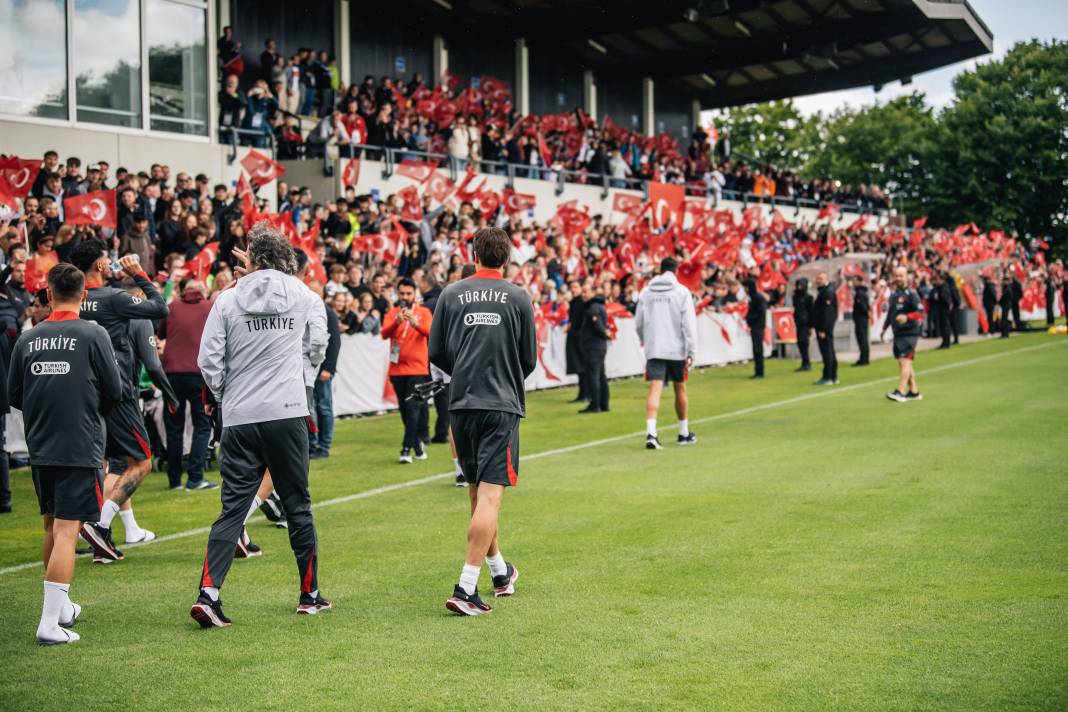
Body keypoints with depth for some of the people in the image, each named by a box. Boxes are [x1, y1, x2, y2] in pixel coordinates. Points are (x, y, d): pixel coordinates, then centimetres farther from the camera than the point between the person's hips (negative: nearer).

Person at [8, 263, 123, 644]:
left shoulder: (28, 338, 2)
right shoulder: (93, 334, -8)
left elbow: (14, 395, 7)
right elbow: (114, 391, -4)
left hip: (40, 447, 5)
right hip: (80, 448, -5)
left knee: (52, 527, 19)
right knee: (66, 532, -6)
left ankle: (60, 607, 33)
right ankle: (49, 623, -12)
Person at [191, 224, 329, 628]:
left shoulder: (228, 300, 0)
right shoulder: (305, 297, 3)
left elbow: (209, 359, -2)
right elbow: (317, 348, 13)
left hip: (240, 418, 0)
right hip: (288, 413, 0)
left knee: (232, 507, 2)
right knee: (298, 505, 11)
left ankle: (208, 592, -12)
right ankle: (310, 594, 20)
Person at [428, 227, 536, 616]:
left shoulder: (451, 294, 3)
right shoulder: (518, 297, -1)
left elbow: (436, 353, 5)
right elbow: (529, 358, 4)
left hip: (461, 404, 3)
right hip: (501, 405, -3)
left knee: (477, 490, 18)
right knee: (489, 494, -7)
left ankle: (499, 571, 34)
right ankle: (466, 588, -17)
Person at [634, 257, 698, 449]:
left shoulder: (645, 292, 5)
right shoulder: (682, 292, -4)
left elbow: (638, 322, 8)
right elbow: (689, 324, -9)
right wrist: (691, 352, -9)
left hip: (653, 349, 1)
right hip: (677, 349, -1)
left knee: (655, 389, -5)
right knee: (680, 389, 14)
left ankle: (651, 433, -22)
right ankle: (684, 433, 26)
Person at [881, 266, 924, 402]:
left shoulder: (911, 293, -9)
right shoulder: (893, 294, 14)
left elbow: (921, 312, -17)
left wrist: (907, 317, -31)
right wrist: (885, 327, 25)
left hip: (909, 333, -8)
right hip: (898, 333, 8)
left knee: (905, 361, -14)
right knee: (903, 363, 11)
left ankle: (900, 392, -21)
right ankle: (913, 392, 19)